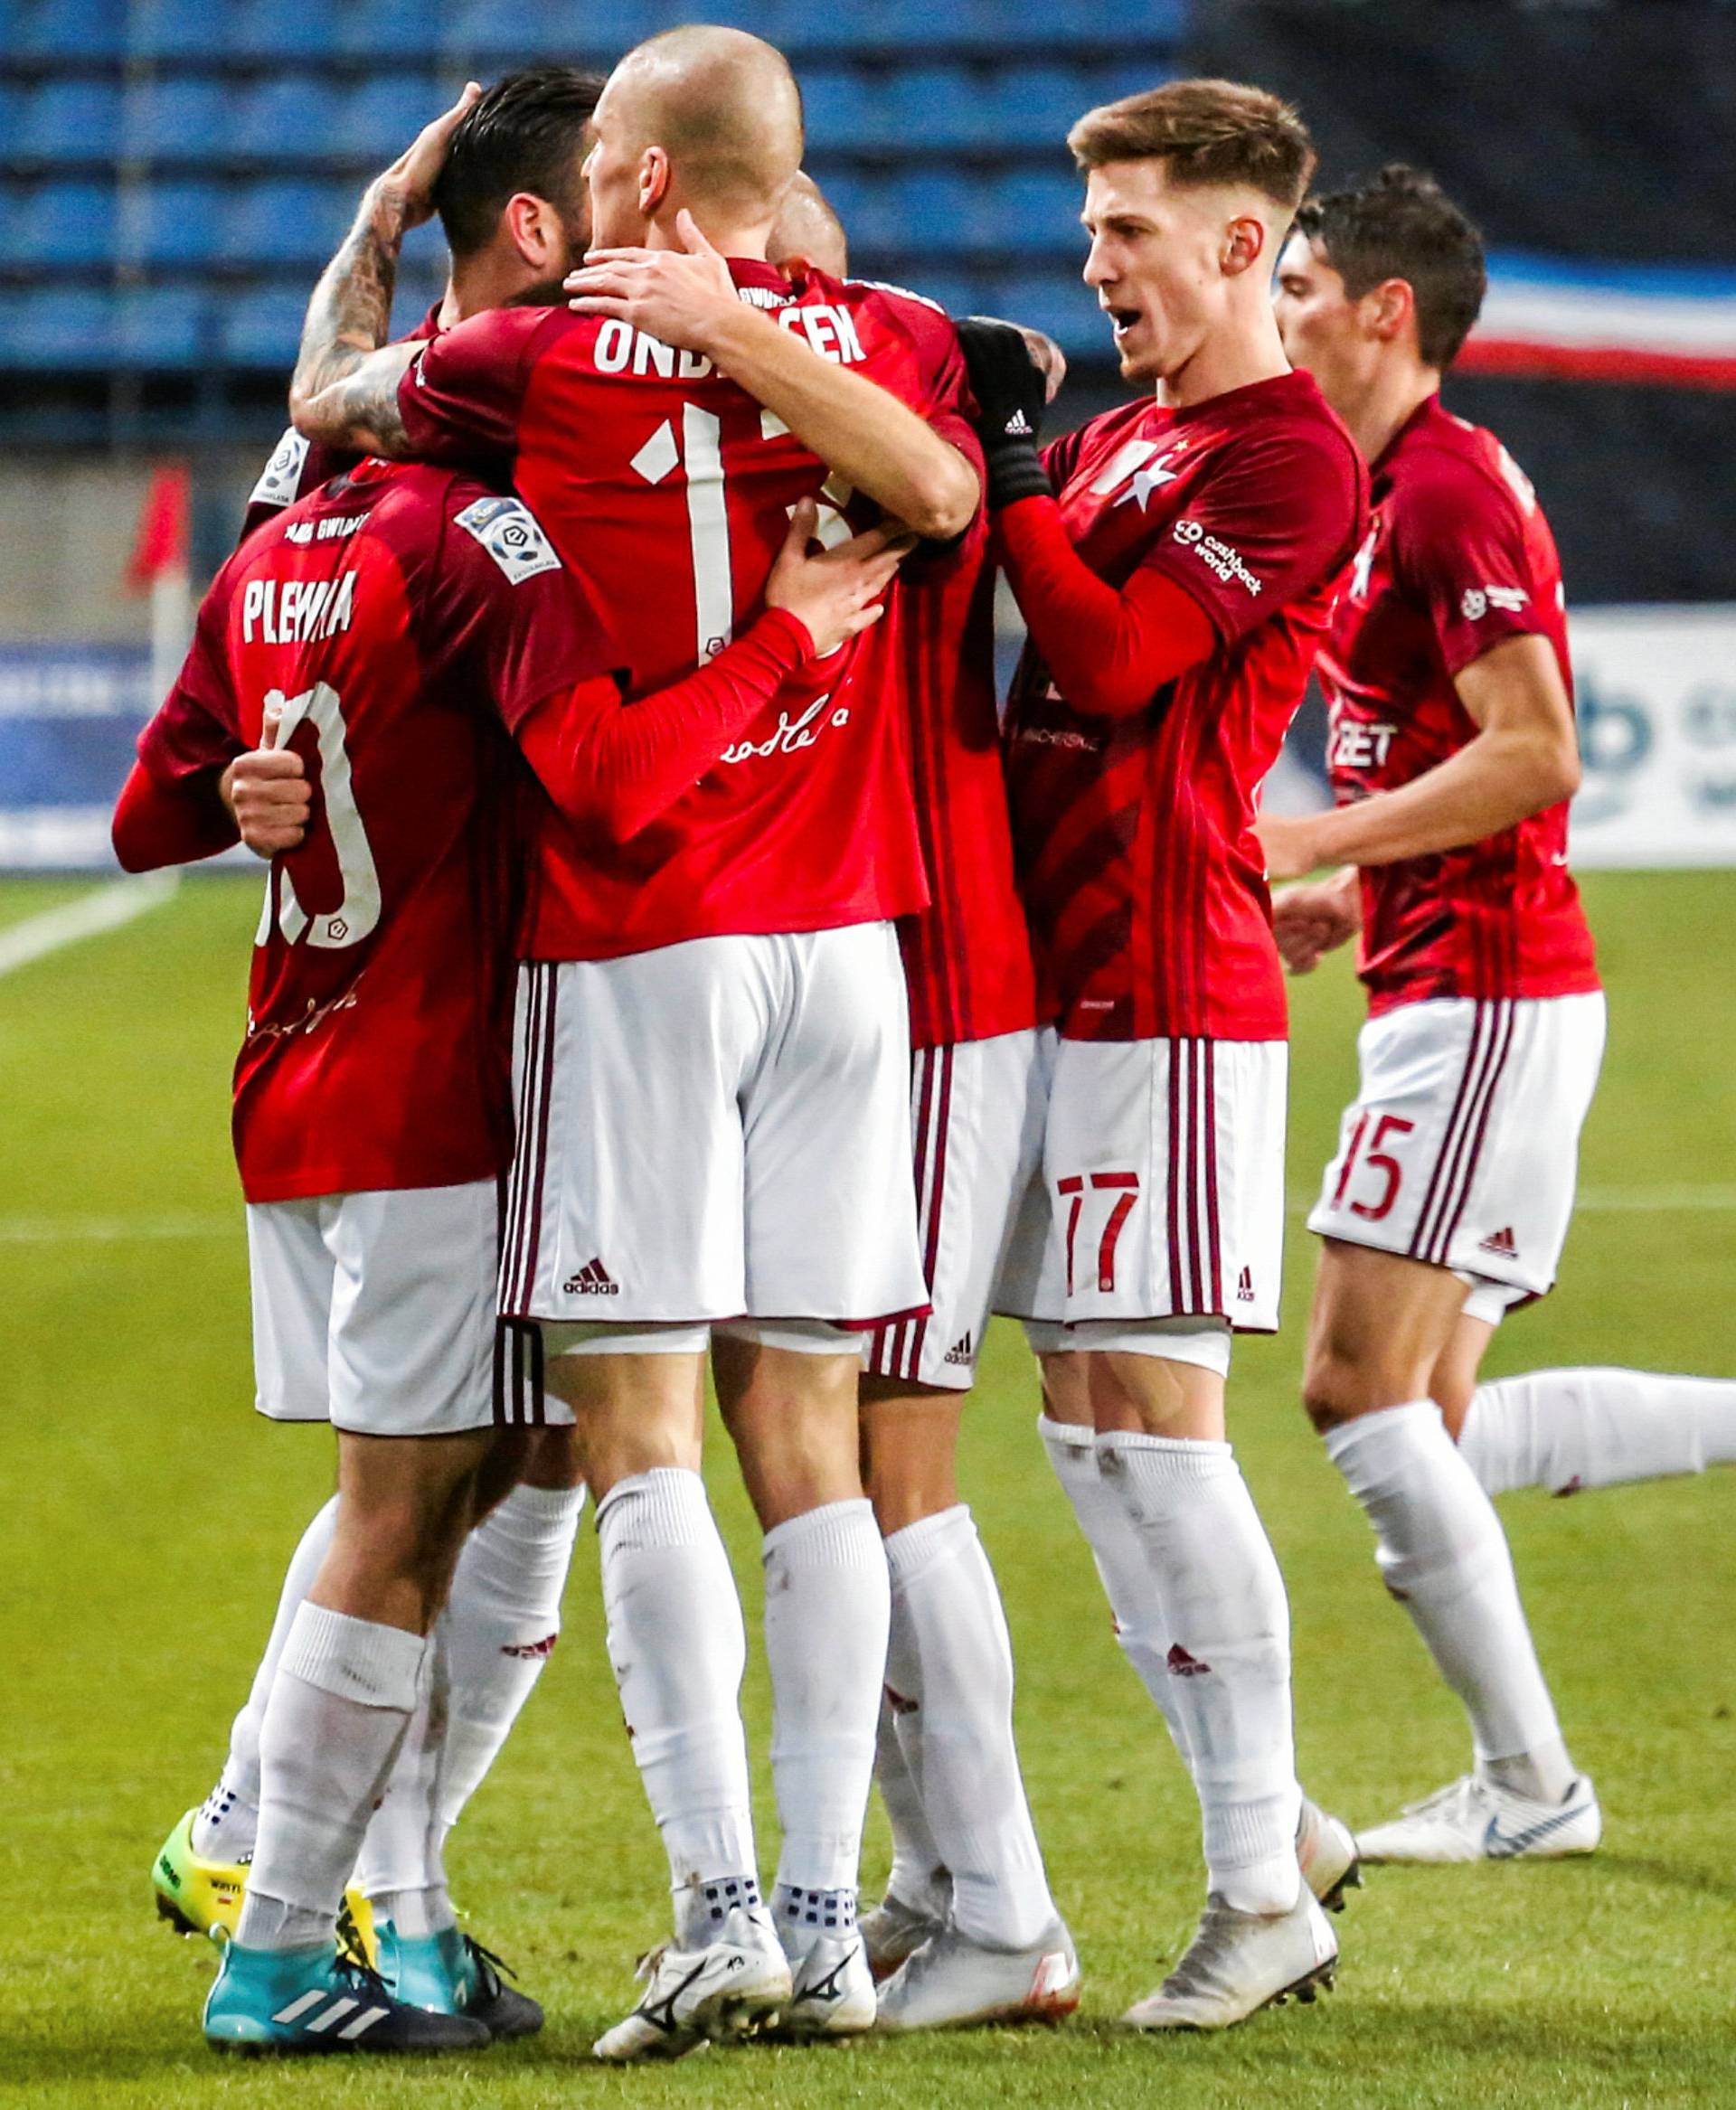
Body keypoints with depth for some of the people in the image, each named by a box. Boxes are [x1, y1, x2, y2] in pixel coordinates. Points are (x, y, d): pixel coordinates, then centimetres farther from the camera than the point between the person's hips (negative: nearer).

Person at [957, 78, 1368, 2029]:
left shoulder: (1293, 460, -9)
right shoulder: (1117, 439, 19)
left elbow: (1114, 658, -17)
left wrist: (1009, 469, -13)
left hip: (1165, 989, -9)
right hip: (1063, 972, 9)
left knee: (1148, 1417, -10)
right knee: (1086, 1419, 10)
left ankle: (1261, 1897, -7)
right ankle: (1269, 1828, 18)